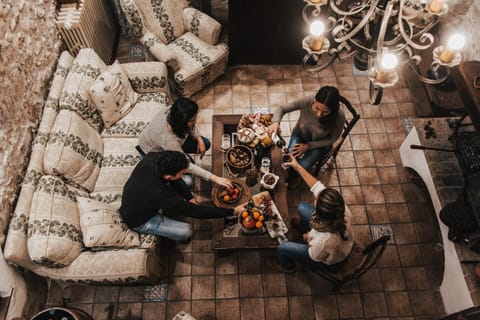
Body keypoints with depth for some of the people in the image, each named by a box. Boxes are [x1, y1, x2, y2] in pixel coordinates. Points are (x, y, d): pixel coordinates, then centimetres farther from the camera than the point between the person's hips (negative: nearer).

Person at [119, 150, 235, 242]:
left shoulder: (152, 157, -27)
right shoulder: (162, 195, -43)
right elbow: (196, 212, -32)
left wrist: (189, 196, -11)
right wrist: (232, 211, -27)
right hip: (139, 221, -6)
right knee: (186, 231, -13)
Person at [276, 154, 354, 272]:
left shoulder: (323, 241, -49)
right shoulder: (342, 209, -35)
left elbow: (314, 257, -23)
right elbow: (317, 186, -22)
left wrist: (309, 239, -4)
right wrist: (298, 167, -16)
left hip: (330, 262, -5)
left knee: (282, 248, 4)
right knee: (302, 207, 10)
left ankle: (288, 266, 42)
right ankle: (304, 225, 48)